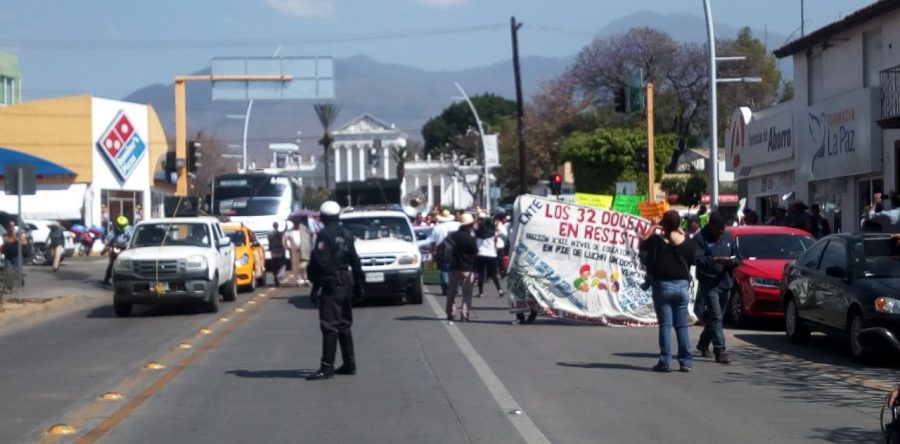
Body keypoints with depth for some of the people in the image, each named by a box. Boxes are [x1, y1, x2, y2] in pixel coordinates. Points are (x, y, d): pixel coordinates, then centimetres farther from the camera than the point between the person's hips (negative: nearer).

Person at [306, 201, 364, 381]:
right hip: (346, 283, 8)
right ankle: (349, 364, 18)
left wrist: (314, 279, -9)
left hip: (330, 285, -8)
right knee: (344, 325, 15)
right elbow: (355, 261, 14)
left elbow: (319, 260, -20)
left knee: (329, 326, -10)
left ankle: (327, 366, -13)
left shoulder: (324, 235, -12)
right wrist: (358, 285, 19)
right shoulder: (346, 235, 12)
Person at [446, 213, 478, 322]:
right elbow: (475, 251, -10)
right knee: (467, 293, -1)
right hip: (467, 268, -5)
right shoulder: (470, 238, -15)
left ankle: (450, 313, 20)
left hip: (454, 267, 5)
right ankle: (464, 314, -9)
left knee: (452, 291, 16)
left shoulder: (455, 235, 1)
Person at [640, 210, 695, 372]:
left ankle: (665, 362, -6)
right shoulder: (687, 241, -2)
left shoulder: (656, 240, -8)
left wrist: (652, 228, 16)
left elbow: (643, 245, 10)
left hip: (662, 285, -2)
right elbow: (691, 259, 8)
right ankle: (686, 361, 6)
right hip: (682, 285, 3)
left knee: (665, 325, -2)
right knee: (682, 325, 8)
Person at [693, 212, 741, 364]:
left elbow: (738, 258, 13)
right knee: (716, 317, -12)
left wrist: (732, 261, -10)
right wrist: (715, 260, -26)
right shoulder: (701, 238, -5)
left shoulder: (728, 237, 13)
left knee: (712, 317, 16)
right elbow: (697, 259, -16)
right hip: (709, 284, -6)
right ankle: (720, 351, -16)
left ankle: (703, 344, 35)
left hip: (725, 283, 6)